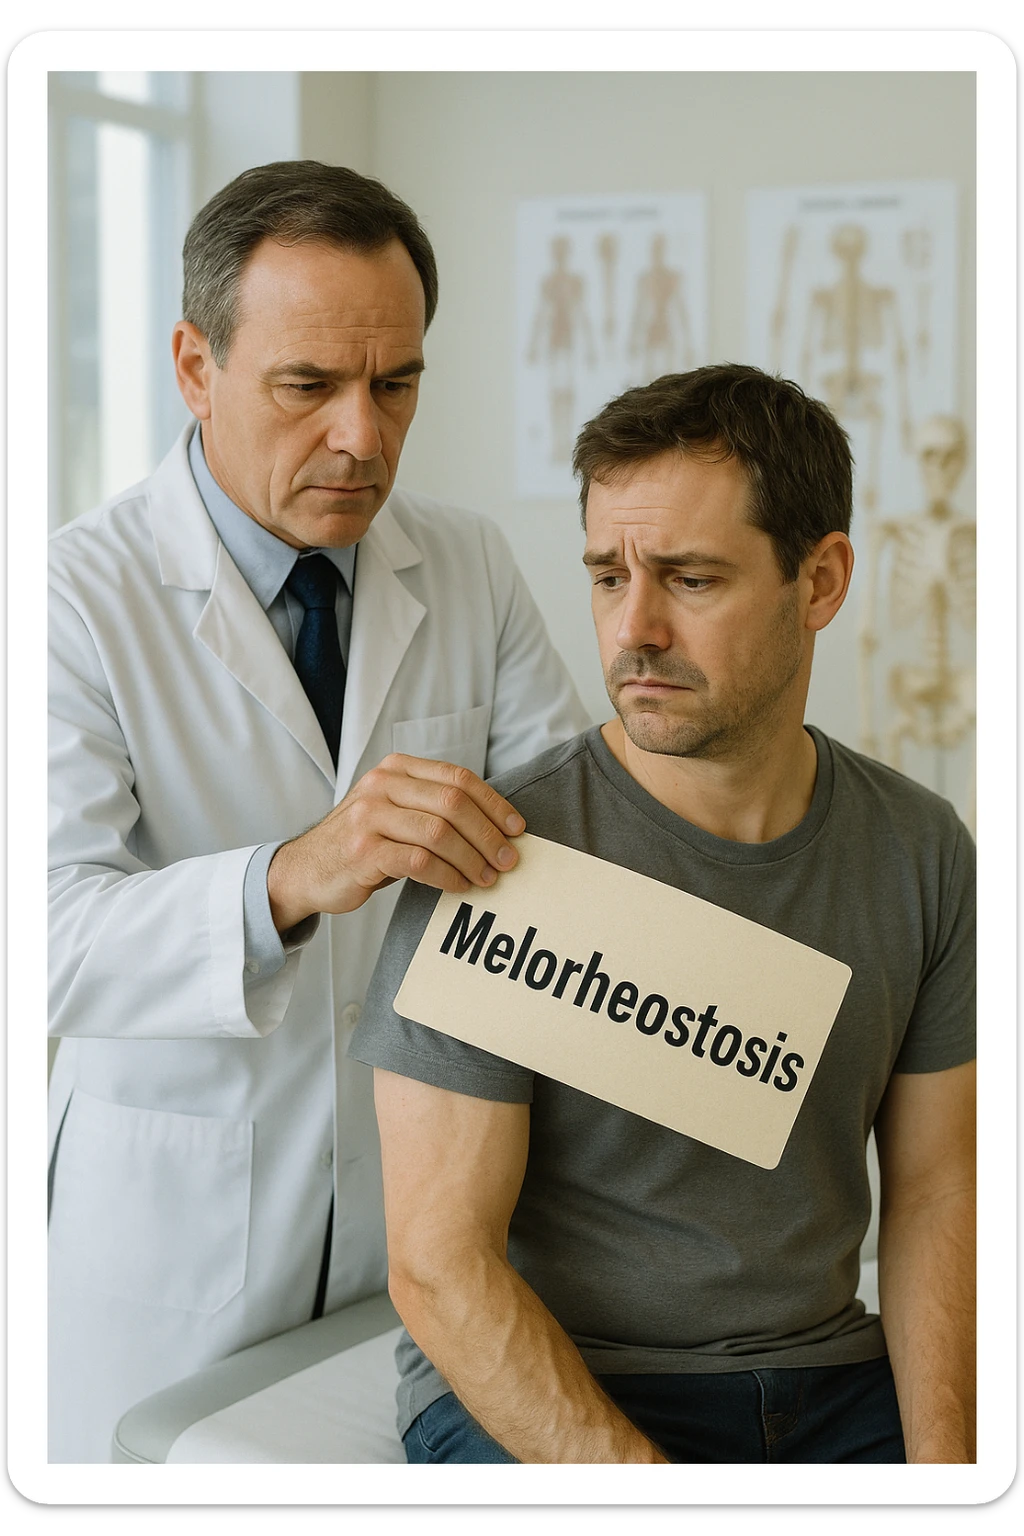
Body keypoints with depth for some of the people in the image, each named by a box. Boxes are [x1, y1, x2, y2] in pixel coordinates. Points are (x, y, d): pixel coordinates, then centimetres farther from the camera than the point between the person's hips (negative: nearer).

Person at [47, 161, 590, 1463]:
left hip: (430, 1193, 4)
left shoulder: (470, 569, 1)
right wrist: (289, 881, -44)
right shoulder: (83, 593, -15)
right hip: (174, 1225, -4)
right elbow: (56, 938, -27)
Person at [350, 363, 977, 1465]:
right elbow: (440, 1267, -15)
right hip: (528, 1401, -5)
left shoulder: (919, 850, 2)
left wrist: (942, 1458, -9)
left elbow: (933, 1187, 6)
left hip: (828, 1374, 5)